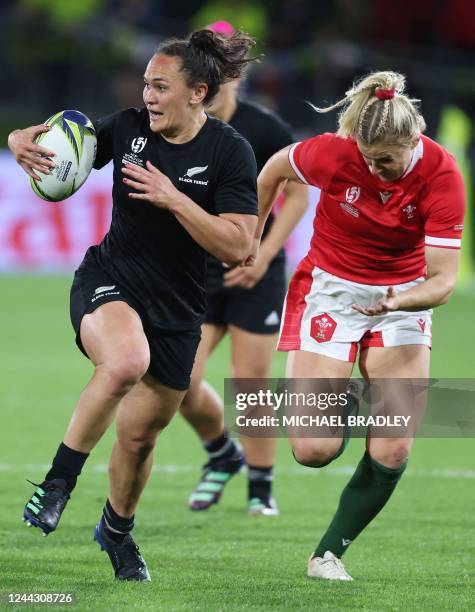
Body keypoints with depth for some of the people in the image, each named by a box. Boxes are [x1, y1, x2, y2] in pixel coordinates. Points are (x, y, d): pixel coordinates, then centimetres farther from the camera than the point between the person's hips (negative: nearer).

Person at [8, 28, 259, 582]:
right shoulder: (128, 128, -5)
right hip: (109, 282, -1)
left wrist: (174, 199, -27)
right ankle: (58, 482, -20)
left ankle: (117, 528, 40)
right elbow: (63, 143, 10)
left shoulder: (230, 153, -12)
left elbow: (236, 247, -18)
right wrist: (25, 143, -14)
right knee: (127, 360, -36)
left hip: (176, 310, 1)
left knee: (140, 433, 9)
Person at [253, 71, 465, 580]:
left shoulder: (441, 175, -21)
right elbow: (275, 169, 0)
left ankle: (328, 553, 8)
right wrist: (250, 241, 7)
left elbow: (443, 280, -21)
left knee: (393, 451, -10)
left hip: (403, 297, 1)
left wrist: (401, 301, -40)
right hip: (330, 288, -1)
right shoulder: (334, 152, -22)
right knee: (315, 450, -13)